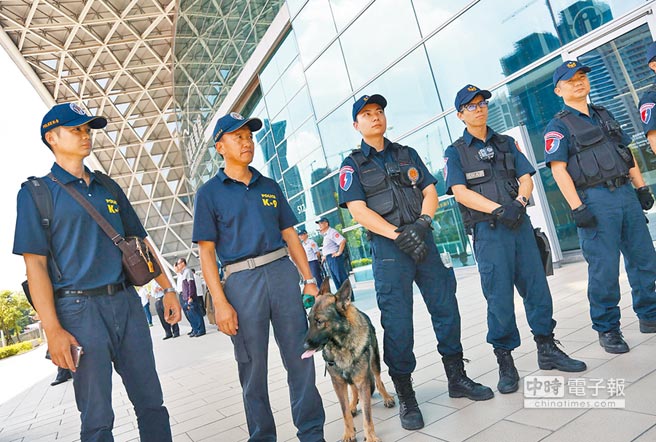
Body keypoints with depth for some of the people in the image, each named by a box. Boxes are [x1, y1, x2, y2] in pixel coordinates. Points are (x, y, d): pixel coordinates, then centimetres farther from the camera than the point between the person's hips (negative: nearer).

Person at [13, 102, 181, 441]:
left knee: (151, 402, 9)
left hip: (126, 301, 4)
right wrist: (53, 330, -13)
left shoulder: (110, 189, 15)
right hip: (79, 308, -4)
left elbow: (140, 242, 16)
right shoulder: (36, 192, 1)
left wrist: (167, 289, 10)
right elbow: (35, 263, -5)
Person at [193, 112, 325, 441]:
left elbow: (290, 234, 14)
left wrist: (308, 279, 8)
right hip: (241, 281, -3)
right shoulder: (209, 193, 4)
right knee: (253, 367, 8)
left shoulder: (269, 187, 14)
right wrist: (220, 302, -9)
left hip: (282, 272, 3)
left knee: (300, 357, 6)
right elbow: (206, 251, -1)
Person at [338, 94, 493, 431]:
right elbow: (358, 210, -6)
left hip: (423, 240, 4)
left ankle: (457, 378, 27)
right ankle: (405, 396, 14)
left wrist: (423, 221, -10)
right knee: (397, 321, -1)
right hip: (388, 248, -3)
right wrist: (397, 235, -16)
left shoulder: (407, 154, 17)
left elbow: (430, 190, 10)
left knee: (446, 308, 7)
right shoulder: (352, 165, 5)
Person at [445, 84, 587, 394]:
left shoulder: (506, 143, 16)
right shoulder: (455, 152, 3)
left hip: (520, 224, 4)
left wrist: (520, 201, -12)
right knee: (499, 297, -1)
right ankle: (505, 362, 12)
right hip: (488, 231, -4)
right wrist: (498, 209, -20)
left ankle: (547, 350, 25)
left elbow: (526, 178, 9)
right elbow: (460, 191, -9)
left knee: (537, 287, 8)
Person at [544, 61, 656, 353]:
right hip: (595, 200, -7)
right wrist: (577, 208, -19)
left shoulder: (604, 115, 18)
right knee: (604, 269, -3)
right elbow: (558, 169, -12)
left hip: (626, 194, 7)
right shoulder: (558, 126, -3)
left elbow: (627, 153, 21)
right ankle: (607, 329, 11)